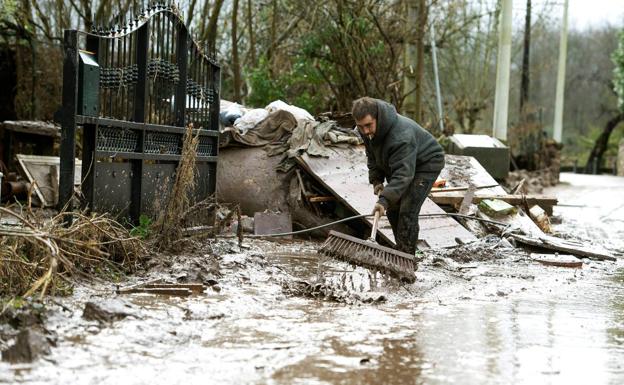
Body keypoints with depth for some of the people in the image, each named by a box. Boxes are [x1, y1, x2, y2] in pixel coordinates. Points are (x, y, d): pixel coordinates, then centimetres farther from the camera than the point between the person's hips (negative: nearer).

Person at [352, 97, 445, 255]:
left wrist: (384, 200, -51)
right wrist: (376, 180, -5)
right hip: (403, 163, 9)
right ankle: (401, 250, 23)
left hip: (426, 163, -9)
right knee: (392, 209, 9)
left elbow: (403, 173, -44)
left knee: (407, 211, -19)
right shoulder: (367, 131, -13)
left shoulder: (401, 135, -40)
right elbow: (372, 156, 6)